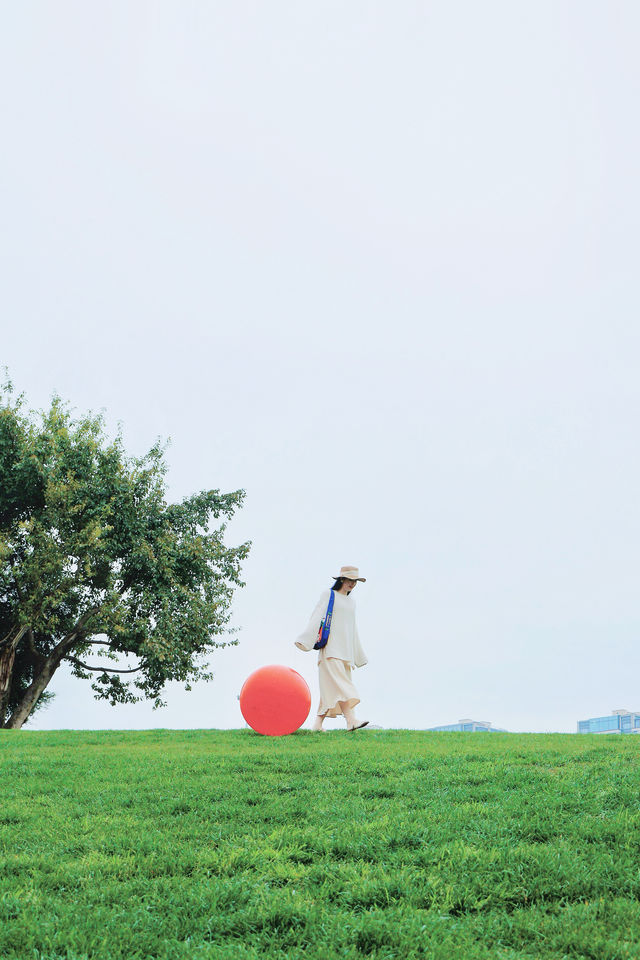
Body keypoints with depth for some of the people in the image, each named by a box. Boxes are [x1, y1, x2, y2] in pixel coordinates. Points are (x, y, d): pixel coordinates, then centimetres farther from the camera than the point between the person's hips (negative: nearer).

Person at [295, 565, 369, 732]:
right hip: (330, 647, -7)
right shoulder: (328, 595, 4)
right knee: (339, 682, -19)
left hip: (345, 648, 7)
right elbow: (316, 618, -6)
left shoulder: (351, 601, 22)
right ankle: (350, 719, -30)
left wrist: (358, 656, 25)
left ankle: (318, 724, 4)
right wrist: (306, 640, -18)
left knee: (330, 688, 2)